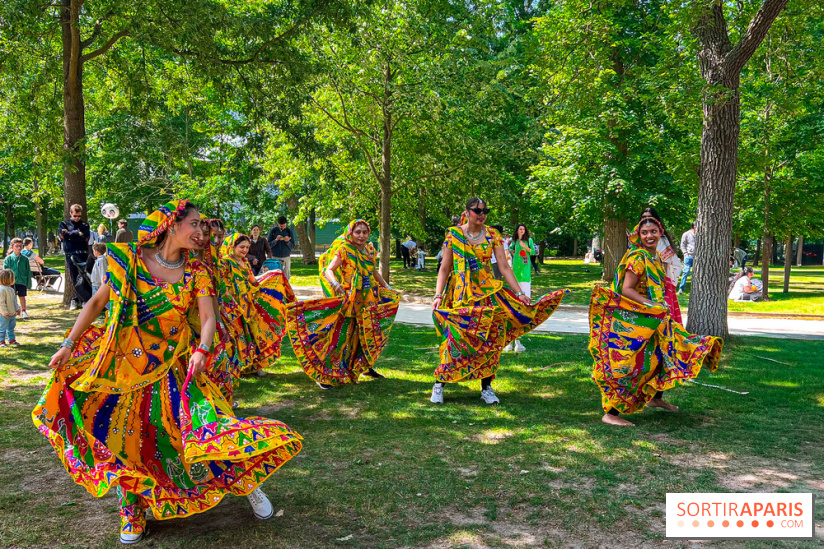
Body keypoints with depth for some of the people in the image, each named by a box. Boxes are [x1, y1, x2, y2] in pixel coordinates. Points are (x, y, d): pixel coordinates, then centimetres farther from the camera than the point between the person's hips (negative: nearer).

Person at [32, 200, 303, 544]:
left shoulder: (195, 273, -1)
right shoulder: (131, 260, -4)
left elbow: (208, 317, -12)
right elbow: (98, 302, 3)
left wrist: (202, 351, -30)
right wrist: (69, 344, 1)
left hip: (176, 367, 0)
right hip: (128, 366, 0)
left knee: (203, 424, -11)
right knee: (126, 436, 6)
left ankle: (246, 483, 10)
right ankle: (133, 510, 29)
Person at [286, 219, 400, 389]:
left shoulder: (369, 250, 7)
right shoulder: (344, 250, -12)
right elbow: (328, 270, -22)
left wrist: (387, 288, 24)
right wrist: (335, 284, -41)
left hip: (368, 299, 7)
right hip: (348, 299, -6)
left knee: (368, 334, 16)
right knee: (339, 336, -7)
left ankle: (365, 367, 36)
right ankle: (324, 374, 0)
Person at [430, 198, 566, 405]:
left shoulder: (492, 235, 4)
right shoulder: (454, 234, 0)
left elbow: (504, 267, 2)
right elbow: (444, 269, 1)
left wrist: (519, 293, -6)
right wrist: (438, 296, -9)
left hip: (487, 293, 2)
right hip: (460, 294, -2)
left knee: (489, 339, 0)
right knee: (455, 339, -6)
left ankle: (486, 388, 13)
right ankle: (439, 384, 9)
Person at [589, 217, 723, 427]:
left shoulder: (656, 258, 12)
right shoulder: (637, 258, -16)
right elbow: (626, 290, -22)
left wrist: (660, 306, 7)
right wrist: (652, 305, -24)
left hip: (653, 318, 10)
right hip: (634, 320, -10)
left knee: (667, 351, 18)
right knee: (629, 364, -10)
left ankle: (656, 398, 38)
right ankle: (610, 414, -5)